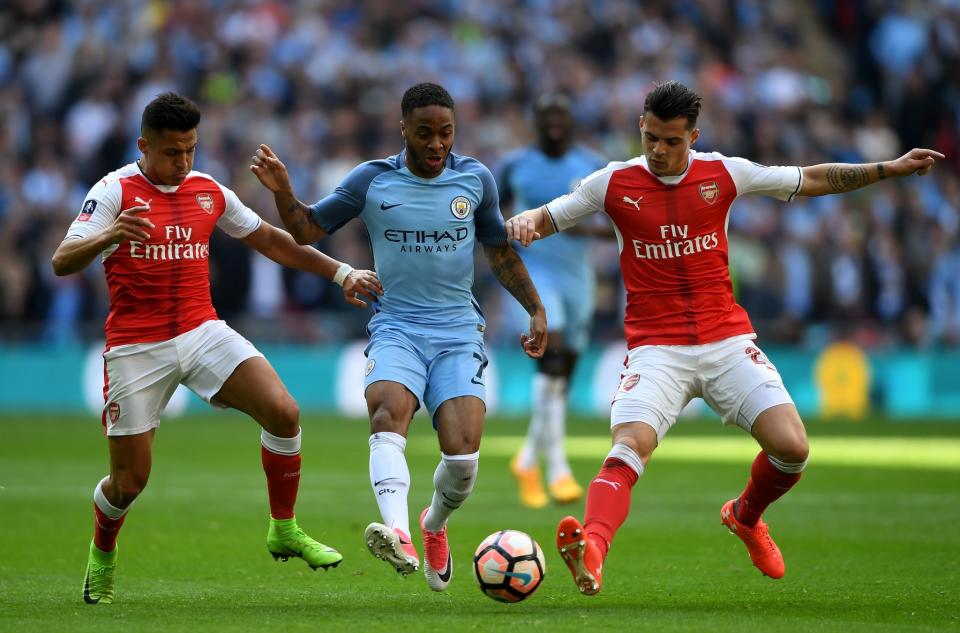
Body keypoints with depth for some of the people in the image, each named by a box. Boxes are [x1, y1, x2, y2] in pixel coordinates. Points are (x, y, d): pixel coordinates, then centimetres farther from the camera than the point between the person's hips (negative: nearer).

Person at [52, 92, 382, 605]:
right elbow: (62, 262, -17)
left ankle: (284, 531, 0)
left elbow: (270, 241, 20)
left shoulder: (209, 192, 8)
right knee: (129, 480, -1)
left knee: (283, 412, -17)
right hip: (136, 347, -4)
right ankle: (101, 556, 31)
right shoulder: (115, 191, -7)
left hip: (202, 331, 4)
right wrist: (109, 236, -37)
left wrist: (340, 273, 16)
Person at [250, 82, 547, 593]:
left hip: (458, 330, 1)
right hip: (395, 326, -1)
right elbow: (306, 230, 8)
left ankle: (435, 525, 21)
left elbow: (499, 250, 20)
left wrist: (536, 309, 18)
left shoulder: (475, 179, 6)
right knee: (388, 411, -32)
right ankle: (399, 535, -51)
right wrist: (281, 191, -10)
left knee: (462, 453, -14)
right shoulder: (372, 181, 1)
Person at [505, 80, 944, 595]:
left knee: (791, 447, -12)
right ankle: (591, 549, -48)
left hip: (727, 340, 2)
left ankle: (745, 516, 20)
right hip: (656, 349, -2)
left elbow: (813, 180, 13)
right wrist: (522, 223, -18)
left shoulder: (723, 174, 3)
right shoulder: (615, 184, 0)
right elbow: (545, 219, 7)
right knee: (627, 448, -26)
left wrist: (892, 168, 10)